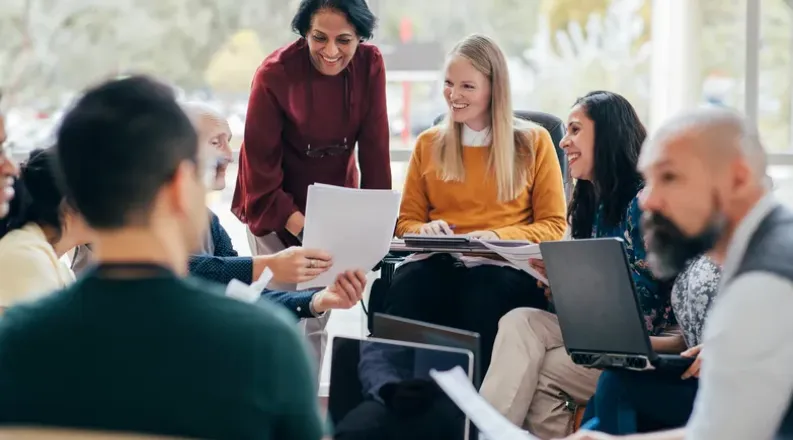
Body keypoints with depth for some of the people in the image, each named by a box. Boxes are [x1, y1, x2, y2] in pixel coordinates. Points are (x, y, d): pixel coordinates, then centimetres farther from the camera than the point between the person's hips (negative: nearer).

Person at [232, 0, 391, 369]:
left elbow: (375, 148, -9)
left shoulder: (370, 65, -13)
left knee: (319, 317, 11)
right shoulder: (275, 73, -23)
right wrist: (302, 229, -28)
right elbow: (261, 166, -20)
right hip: (276, 208, -4)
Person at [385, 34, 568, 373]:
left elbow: (553, 226, 8)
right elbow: (407, 221, 21)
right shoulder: (428, 144, 19)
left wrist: (497, 237, -10)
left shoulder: (533, 142, 11)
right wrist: (425, 231, -4)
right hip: (437, 262, 2)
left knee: (483, 298, -40)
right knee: (405, 290, -36)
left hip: (503, 266, -2)